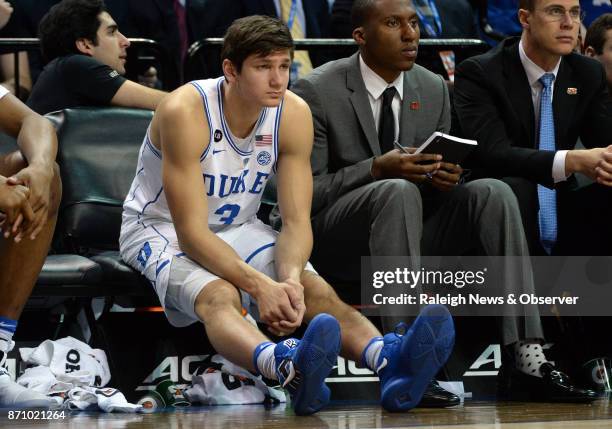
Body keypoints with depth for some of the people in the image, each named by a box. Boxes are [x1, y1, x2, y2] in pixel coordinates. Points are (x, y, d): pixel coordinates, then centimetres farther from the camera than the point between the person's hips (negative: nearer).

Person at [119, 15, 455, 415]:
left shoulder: (294, 114, -11)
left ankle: (389, 359, -49)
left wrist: (290, 278, -33)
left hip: (238, 228, 6)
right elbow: (191, 232, -28)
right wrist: (260, 285, -41)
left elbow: (297, 221, -10)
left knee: (315, 289, -23)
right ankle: (287, 367, -68)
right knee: (218, 295, -37)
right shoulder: (185, 112, -27)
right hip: (161, 230, -6)